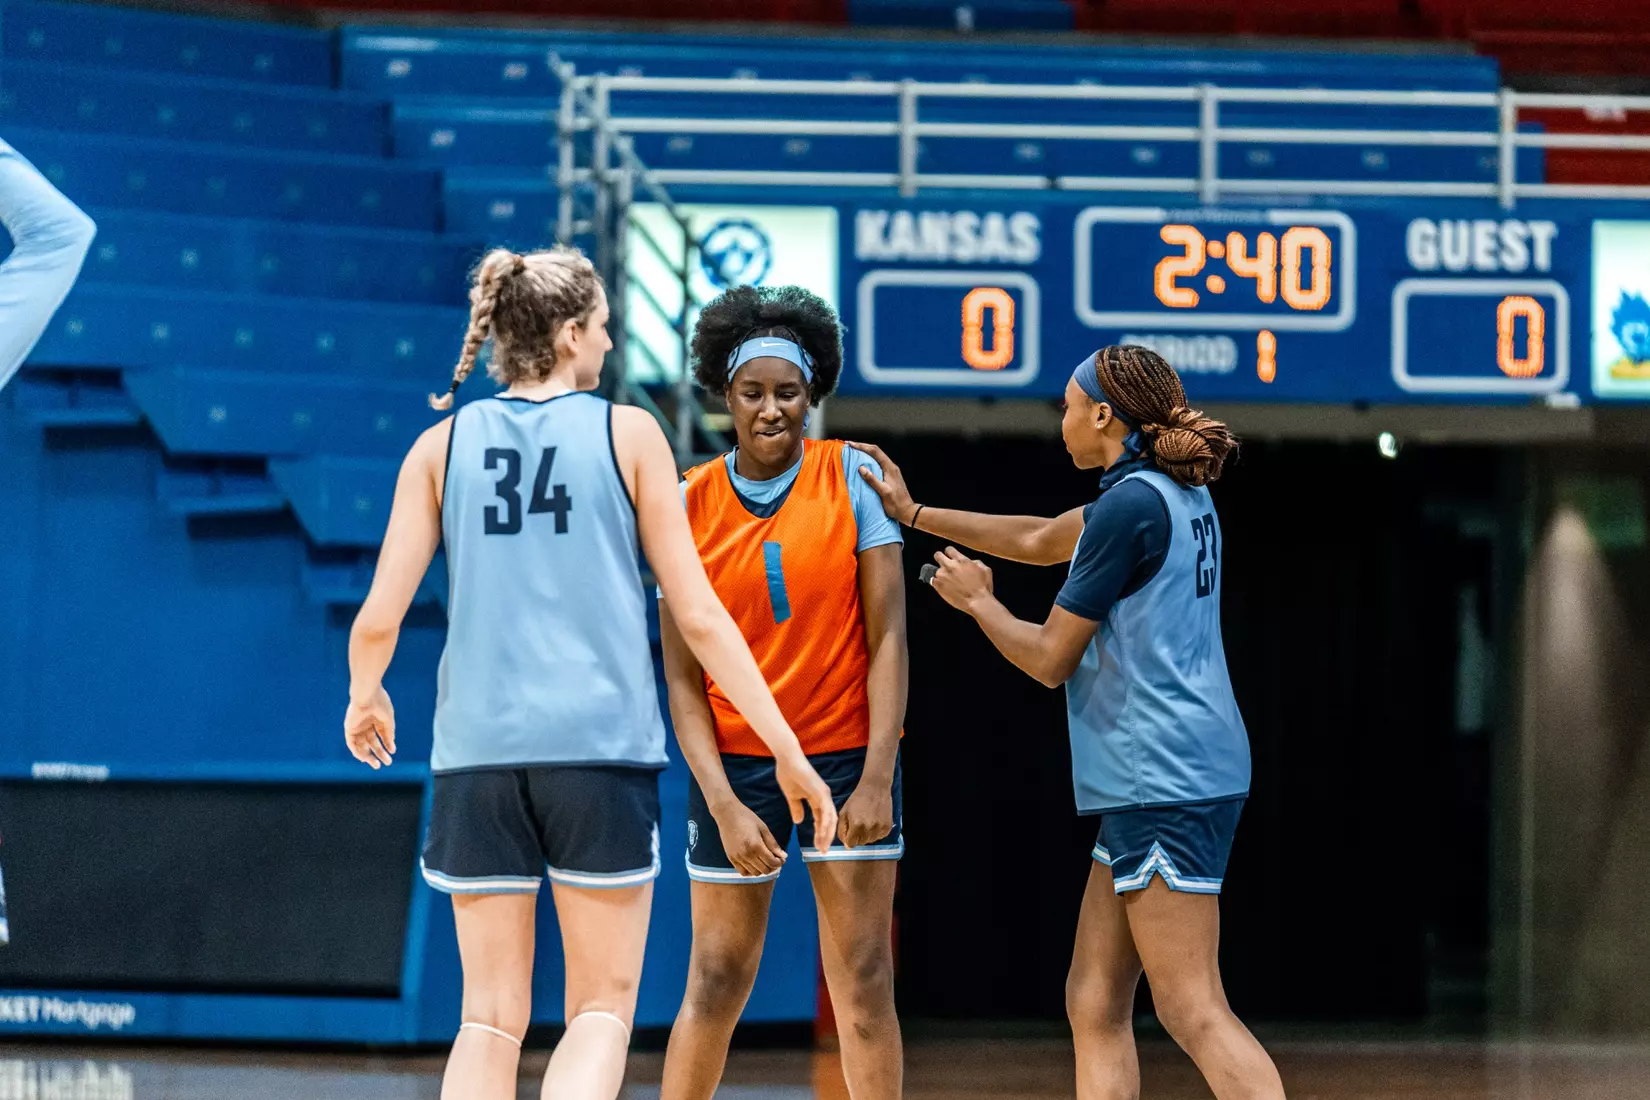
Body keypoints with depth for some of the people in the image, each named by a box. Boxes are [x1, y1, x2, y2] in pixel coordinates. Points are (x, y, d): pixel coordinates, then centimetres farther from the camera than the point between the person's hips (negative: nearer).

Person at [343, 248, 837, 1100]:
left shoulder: (443, 445, 8)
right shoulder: (627, 434, 3)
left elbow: (377, 620, 3)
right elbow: (698, 618, 1)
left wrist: (365, 701, 25)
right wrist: (787, 749, 7)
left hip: (478, 754, 2)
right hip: (602, 746, -2)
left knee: (490, 1018, 9)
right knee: (601, 1009, 6)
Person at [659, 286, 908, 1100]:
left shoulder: (852, 477, -4)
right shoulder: (690, 504, -2)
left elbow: (887, 636, -5)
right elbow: (682, 676, -1)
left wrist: (877, 778, -13)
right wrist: (724, 804, -12)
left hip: (846, 756, 0)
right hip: (733, 761, 1)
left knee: (863, 981, -3)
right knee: (717, 981, 2)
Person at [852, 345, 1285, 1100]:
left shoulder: (1132, 505, -13)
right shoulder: (1171, 493, 16)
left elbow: (1051, 659, -8)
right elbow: (1040, 541, 31)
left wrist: (977, 602, 10)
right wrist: (914, 514, 33)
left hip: (1164, 779, -10)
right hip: (1149, 782, 10)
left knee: (1193, 1012, -13)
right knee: (1095, 1005, 9)